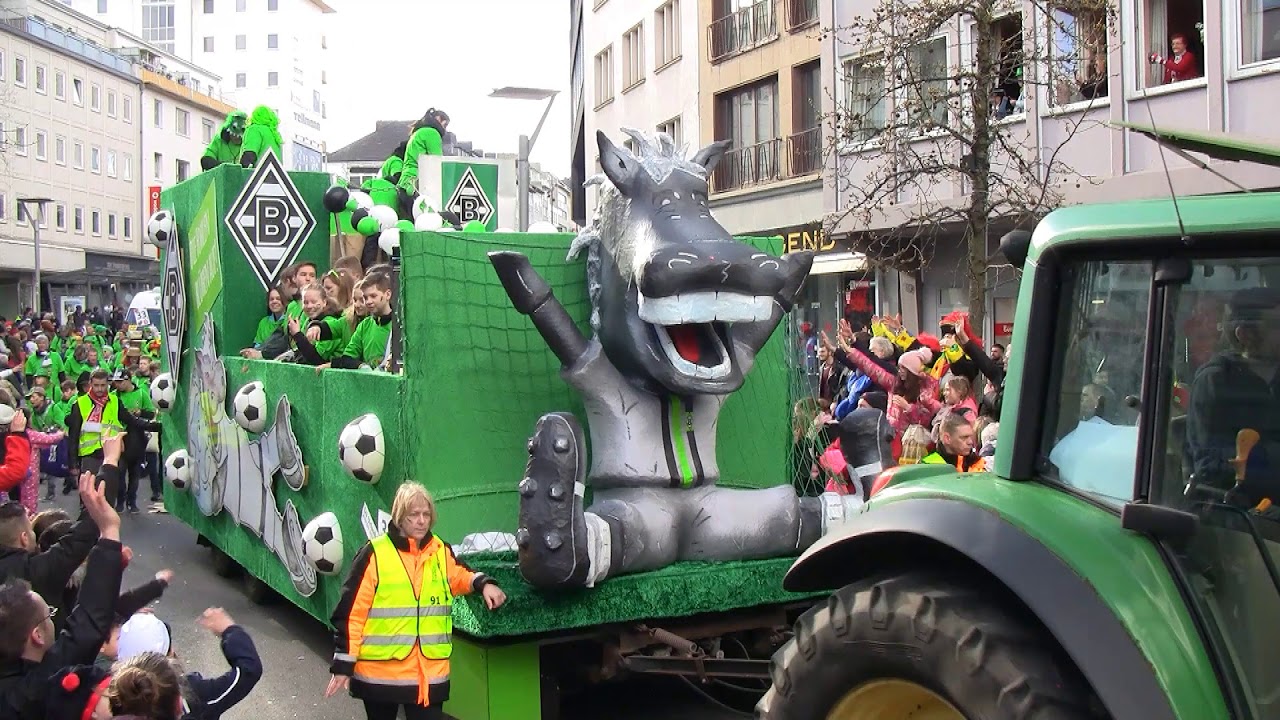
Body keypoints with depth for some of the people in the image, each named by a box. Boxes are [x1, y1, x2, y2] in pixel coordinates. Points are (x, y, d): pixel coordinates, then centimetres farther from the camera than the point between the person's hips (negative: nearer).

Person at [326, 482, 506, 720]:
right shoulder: (374, 554, -9)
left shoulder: (441, 551, 5)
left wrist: (482, 583, 3)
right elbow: (351, 612, -8)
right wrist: (343, 663, -8)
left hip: (429, 671, 3)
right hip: (379, 671, -3)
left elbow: (458, 576, 25)